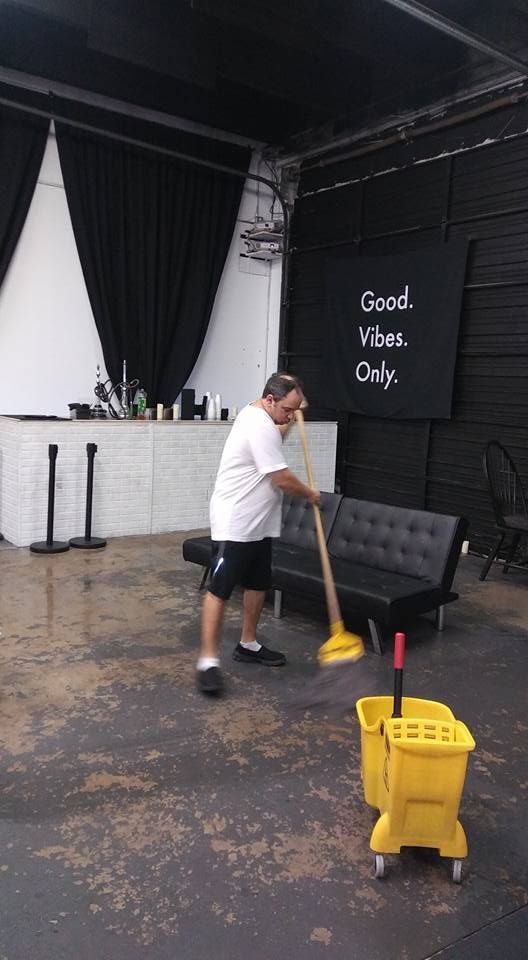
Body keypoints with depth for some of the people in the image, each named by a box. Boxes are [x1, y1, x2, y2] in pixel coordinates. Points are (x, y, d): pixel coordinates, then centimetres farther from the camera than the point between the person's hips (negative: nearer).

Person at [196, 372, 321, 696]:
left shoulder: (256, 414, 10)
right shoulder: (260, 426, -21)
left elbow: (275, 439, 35)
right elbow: (282, 478, -19)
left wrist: (292, 419, 19)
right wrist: (310, 493, -1)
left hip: (258, 524, 11)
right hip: (234, 524, -11)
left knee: (258, 585, 16)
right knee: (220, 590, -6)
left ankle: (248, 645, 29)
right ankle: (209, 660, -3)